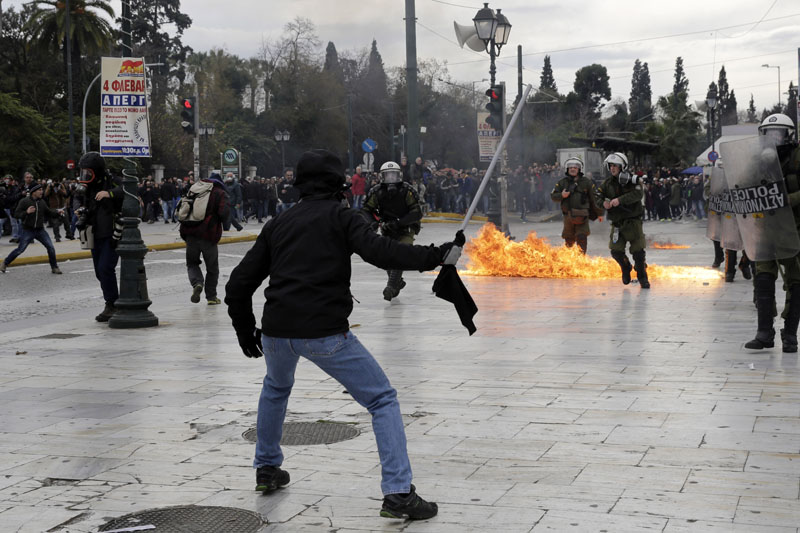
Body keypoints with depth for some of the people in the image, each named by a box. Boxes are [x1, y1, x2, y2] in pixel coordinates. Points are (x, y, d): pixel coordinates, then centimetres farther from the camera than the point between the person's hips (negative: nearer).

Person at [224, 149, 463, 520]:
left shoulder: (277, 224, 17)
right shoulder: (342, 217, 4)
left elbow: (239, 284, 16)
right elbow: (379, 251, -15)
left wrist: (244, 328, 29)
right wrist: (436, 256, -13)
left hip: (276, 331, 5)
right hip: (324, 332, -5)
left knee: (276, 387, 36)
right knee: (382, 399, 4)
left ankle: (267, 469, 44)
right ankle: (398, 493, -8)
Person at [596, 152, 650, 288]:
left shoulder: (633, 180, -6)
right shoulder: (607, 183, 6)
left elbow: (637, 194, -23)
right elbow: (598, 197, 8)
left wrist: (620, 200, -33)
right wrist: (603, 203, -16)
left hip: (633, 220, -3)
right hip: (617, 223, 3)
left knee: (638, 251, -5)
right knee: (616, 251, -2)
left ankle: (642, 278, 11)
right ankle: (626, 268, 29)